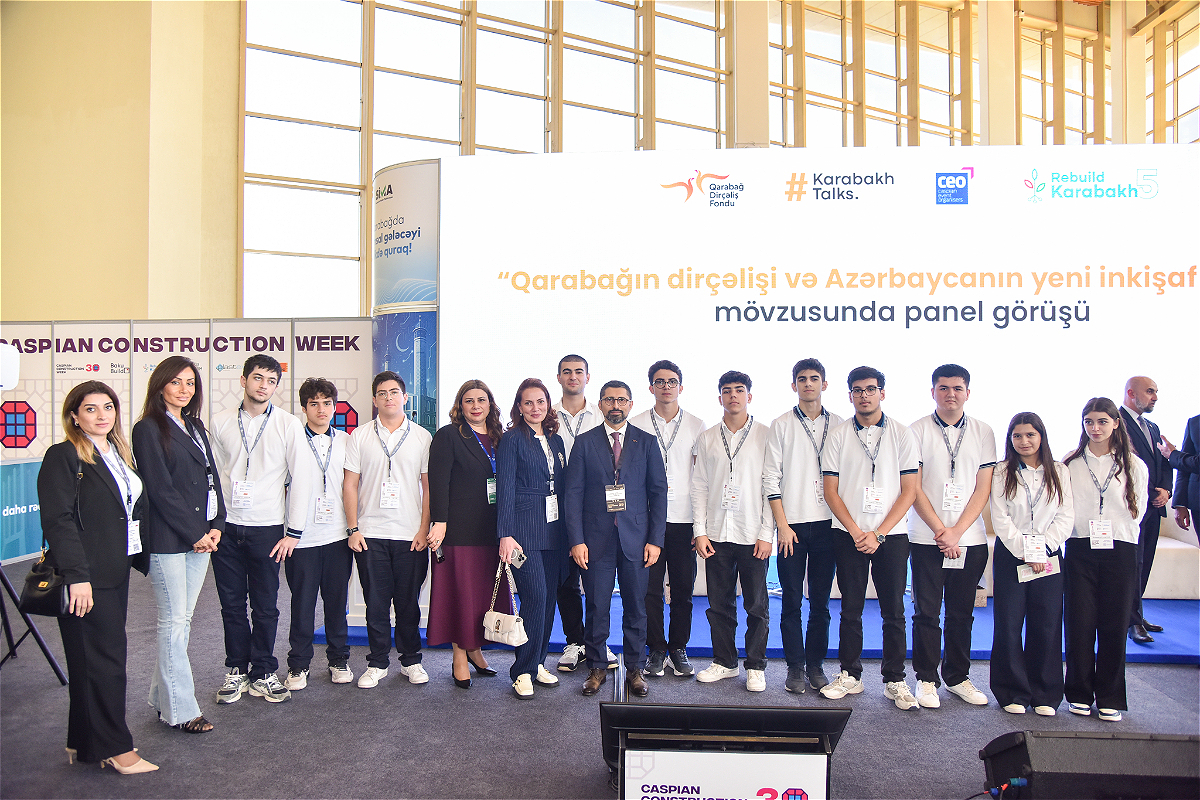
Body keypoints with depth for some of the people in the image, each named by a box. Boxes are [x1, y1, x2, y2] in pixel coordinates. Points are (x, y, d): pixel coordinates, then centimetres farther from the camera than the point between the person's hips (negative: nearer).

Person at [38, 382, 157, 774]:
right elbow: (58, 520, -16)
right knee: (102, 659, -1)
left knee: (107, 655, 13)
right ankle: (114, 747, 11)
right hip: (85, 578, -8)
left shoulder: (120, 454, 14)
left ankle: (86, 742, 26)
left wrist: (142, 557, 12)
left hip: (115, 572, 8)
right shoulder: (63, 456, -9)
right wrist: (77, 576, -21)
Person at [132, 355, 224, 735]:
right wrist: (194, 533, -12)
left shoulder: (195, 427, 15)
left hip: (201, 536, 7)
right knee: (174, 623, -1)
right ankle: (180, 710, 8)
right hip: (168, 539, -7)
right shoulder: (149, 429, -6)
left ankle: (163, 698, 24)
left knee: (182, 619, 12)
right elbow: (160, 488, -12)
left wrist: (215, 526, 2)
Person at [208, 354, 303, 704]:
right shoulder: (220, 423, 5)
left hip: (267, 527, -2)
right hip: (225, 526, 2)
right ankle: (236, 670, 26)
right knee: (231, 603, 9)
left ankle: (262, 673, 21)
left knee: (266, 606, 6)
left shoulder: (289, 424, -2)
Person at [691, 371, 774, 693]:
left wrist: (767, 534, -7)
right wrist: (700, 531, 0)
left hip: (753, 535, -2)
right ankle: (725, 662, 24)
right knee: (719, 604, 10)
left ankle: (756, 666, 20)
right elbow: (699, 486, 7)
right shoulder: (707, 438, 9)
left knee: (757, 606, 6)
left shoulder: (766, 436, 1)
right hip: (716, 534, 2)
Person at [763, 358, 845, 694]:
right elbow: (771, 478, -1)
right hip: (792, 524, -1)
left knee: (821, 602, 8)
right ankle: (795, 666, 15)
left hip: (828, 524, 2)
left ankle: (816, 664, 20)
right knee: (792, 602, 3)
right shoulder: (781, 425, 2)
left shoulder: (839, 425, 8)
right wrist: (782, 525, -6)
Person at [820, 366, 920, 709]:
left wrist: (878, 533, -9)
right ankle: (850, 675, 18)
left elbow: (909, 491, -1)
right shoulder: (838, 435, 4)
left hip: (891, 535, 0)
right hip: (848, 535, 1)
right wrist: (856, 532, -7)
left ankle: (895, 680, 16)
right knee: (851, 610, 7)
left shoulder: (902, 434, 2)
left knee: (894, 612, 4)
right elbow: (831, 491, 2)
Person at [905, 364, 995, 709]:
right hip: (926, 538, -2)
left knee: (962, 612, 11)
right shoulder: (917, 431, -1)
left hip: (970, 539, 2)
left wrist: (956, 532, -7)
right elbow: (913, 488, -4)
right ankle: (926, 679, 14)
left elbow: (983, 488, 2)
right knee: (927, 612, 2)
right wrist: (940, 530, -10)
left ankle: (958, 677, 25)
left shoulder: (983, 432, 6)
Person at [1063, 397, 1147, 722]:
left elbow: (1137, 511, 8)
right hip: (1080, 551, 0)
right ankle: (1080, 694, 13)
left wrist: (1112, 532, 1)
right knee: (1080, 623, 0)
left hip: (1119, 551, 0)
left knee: (1114, 625, 3)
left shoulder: (1134, 466, 6)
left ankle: (1110, 699, 15)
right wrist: (1083, 531, -1)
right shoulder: (1070, 464, 6)